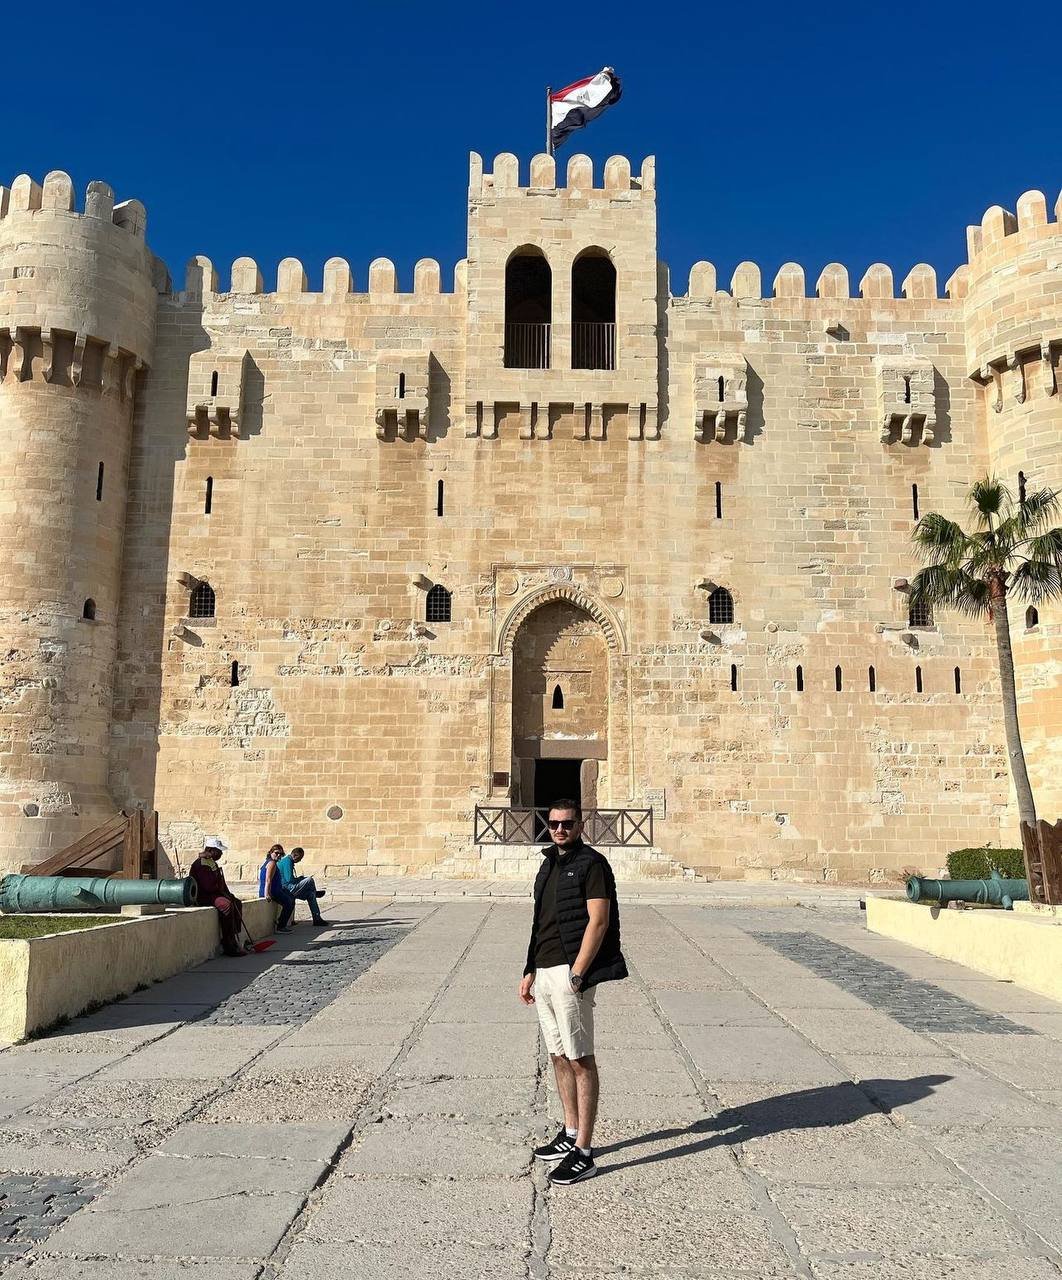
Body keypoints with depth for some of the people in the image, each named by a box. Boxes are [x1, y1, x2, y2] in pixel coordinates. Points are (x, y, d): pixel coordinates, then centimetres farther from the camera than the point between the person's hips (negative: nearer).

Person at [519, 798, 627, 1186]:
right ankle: (570, 1134, 27)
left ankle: (584, 1153, 0)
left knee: (580, 1060, -4)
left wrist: (577, 975, -19)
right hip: (545, 972, 8)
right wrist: (530, 972, 16)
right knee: (559, 1056, 15)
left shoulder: (592, 863, -8)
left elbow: (598, 922, -15)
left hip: (570, 972, -8)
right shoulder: (549, 866, 17)